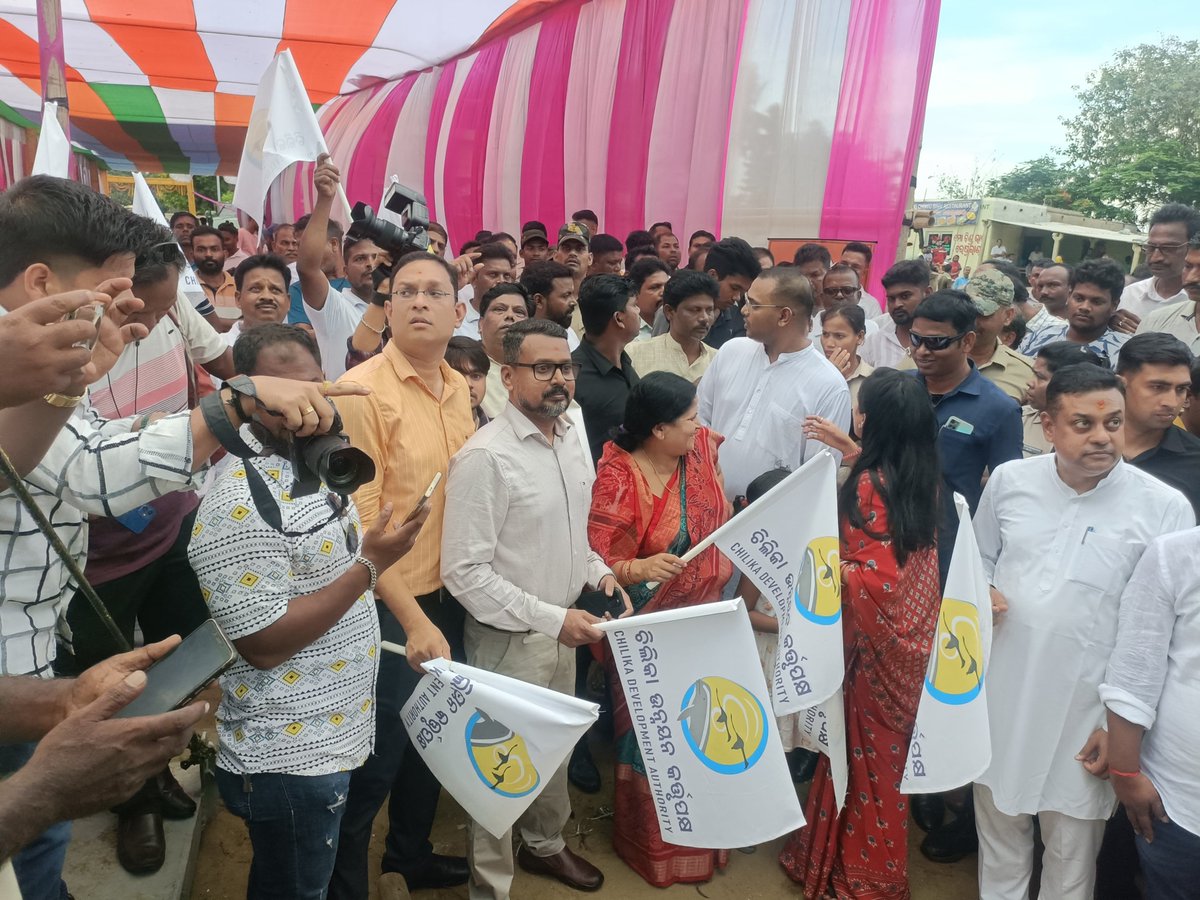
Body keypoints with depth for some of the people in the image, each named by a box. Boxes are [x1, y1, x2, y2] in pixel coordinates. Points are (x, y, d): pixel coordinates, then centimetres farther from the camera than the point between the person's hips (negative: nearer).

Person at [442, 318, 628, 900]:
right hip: (509, 639, -7)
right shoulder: (485, 457, -23)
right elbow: (465, 573, -23)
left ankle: (545, 844, 50)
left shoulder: (571, 441, 2)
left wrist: (598, 572, -1)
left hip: (561, 628, 7)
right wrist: (551, 618, -24)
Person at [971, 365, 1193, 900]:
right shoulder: (1008, 480, -2)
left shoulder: (1165, 508, -12)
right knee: (998, 827, 21)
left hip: (1086, 712, -3)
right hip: (1001, 696, 3)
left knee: (1072, 852, 14)